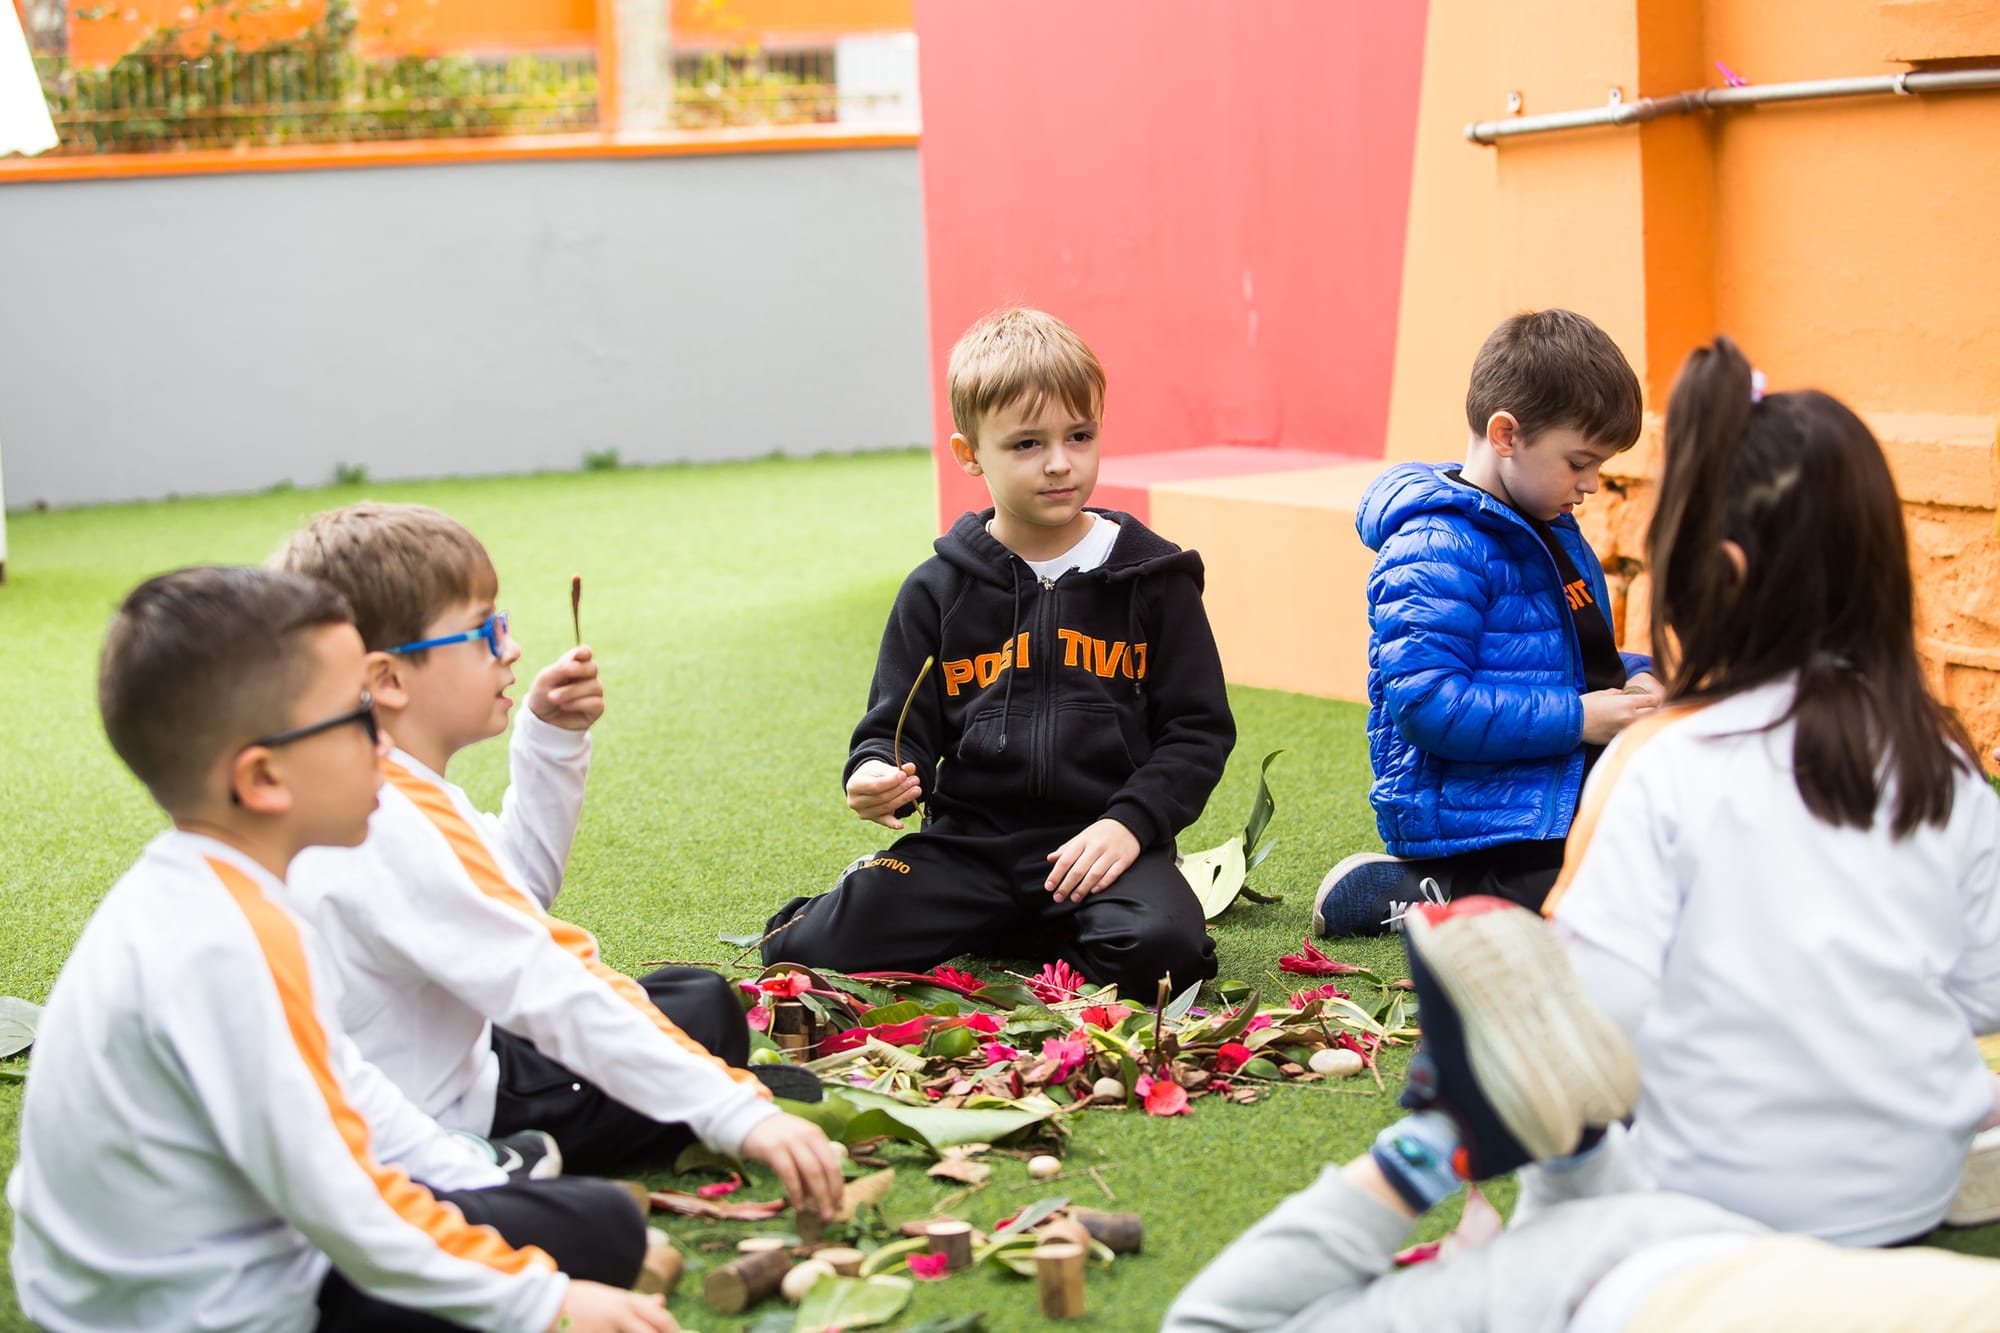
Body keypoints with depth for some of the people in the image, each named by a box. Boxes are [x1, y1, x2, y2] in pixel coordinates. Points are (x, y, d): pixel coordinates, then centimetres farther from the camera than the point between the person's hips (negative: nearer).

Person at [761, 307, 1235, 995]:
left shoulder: (1153, 578, 3)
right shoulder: (937, 593, 6)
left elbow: (1199, 727, 3)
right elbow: (899, 726, 10)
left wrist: (1130, 822, -12)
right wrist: (878, 773, -15)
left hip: (1101, 840, 0)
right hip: (969, 842, 0)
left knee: (1160, 951, -32)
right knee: (812, 950, -19)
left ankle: (1029, 934, 0)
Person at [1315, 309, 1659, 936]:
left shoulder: (1552, 532, 14)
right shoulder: (1437, 551, -18)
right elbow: (1425, 700, -27)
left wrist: (1631, 678, 4)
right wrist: (1577, 718, -23)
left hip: (1557, 801, 10)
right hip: (1474, 812, -10)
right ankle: (1426, 895, -10)